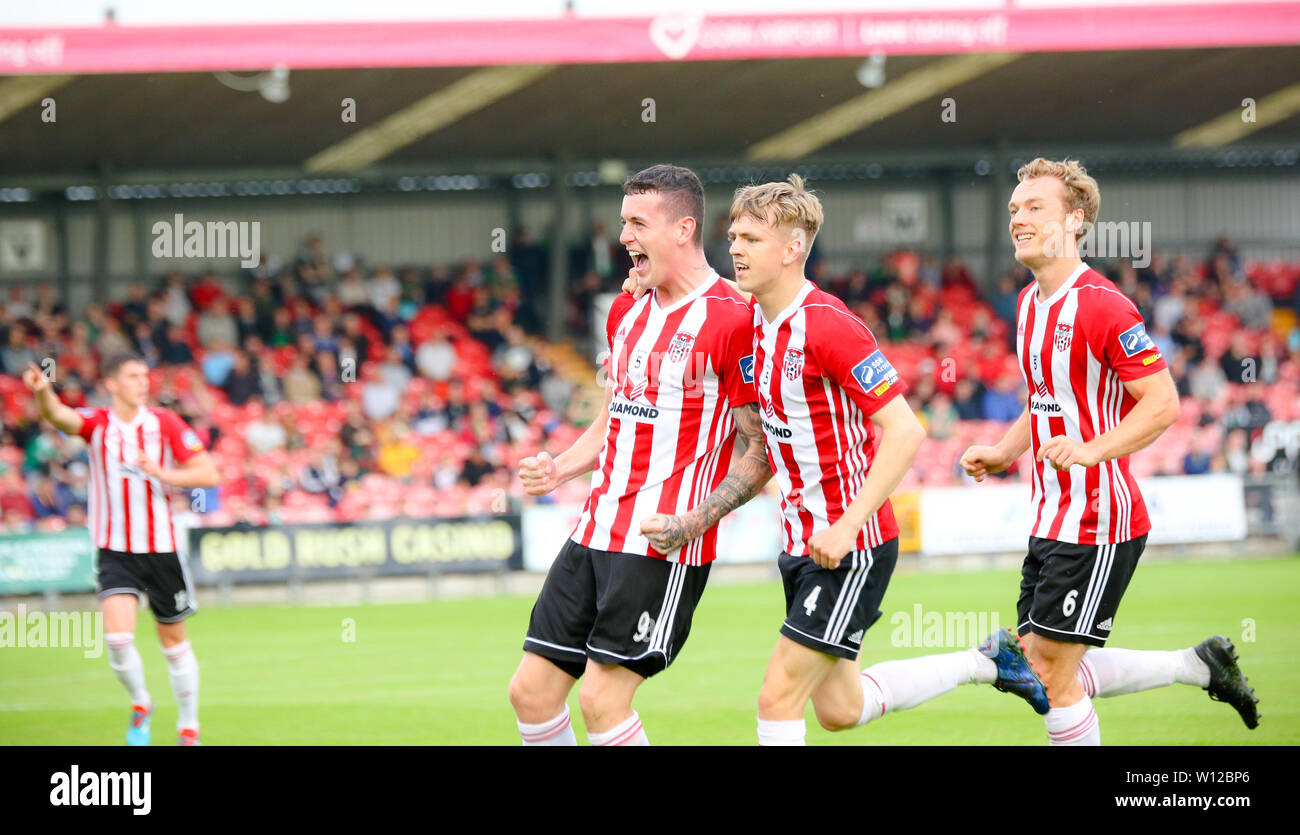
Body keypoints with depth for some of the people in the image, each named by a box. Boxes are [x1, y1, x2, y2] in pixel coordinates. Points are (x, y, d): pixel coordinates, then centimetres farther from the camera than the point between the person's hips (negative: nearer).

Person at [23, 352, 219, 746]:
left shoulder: (165, 423, -2)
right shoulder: (97, 423, -3)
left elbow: (208, 474, -3)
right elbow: (60, 417, -26)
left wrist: (161, 473, -19)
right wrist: (43, 393, -48)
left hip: (161, 550, 1)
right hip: (115, 552, -1)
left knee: (174, 642, 10)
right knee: (118, 637, -17)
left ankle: (188, 727, 26)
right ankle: (140, 703, 11)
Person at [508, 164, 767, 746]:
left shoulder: (732, 321, -11)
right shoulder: (626, 312, 15)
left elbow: (761, 452, -10)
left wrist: (696, 521, -21)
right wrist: (558, 470, 8)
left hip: (663, 543, -8)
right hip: (596, 533, 8)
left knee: (602, 699, -13)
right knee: (530, 691, 4)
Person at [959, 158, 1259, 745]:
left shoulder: (1101, 306, -16)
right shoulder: (1029, 303, 13)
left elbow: (1162, 403, -19)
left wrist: (1091, 450, -31)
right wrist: (1002, 453, 10)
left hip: (1098, 523, -9)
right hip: (1051, 519, 9)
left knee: (1054, 674, -7)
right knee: (1042, 666, 11)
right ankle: (1200, 665, 23)